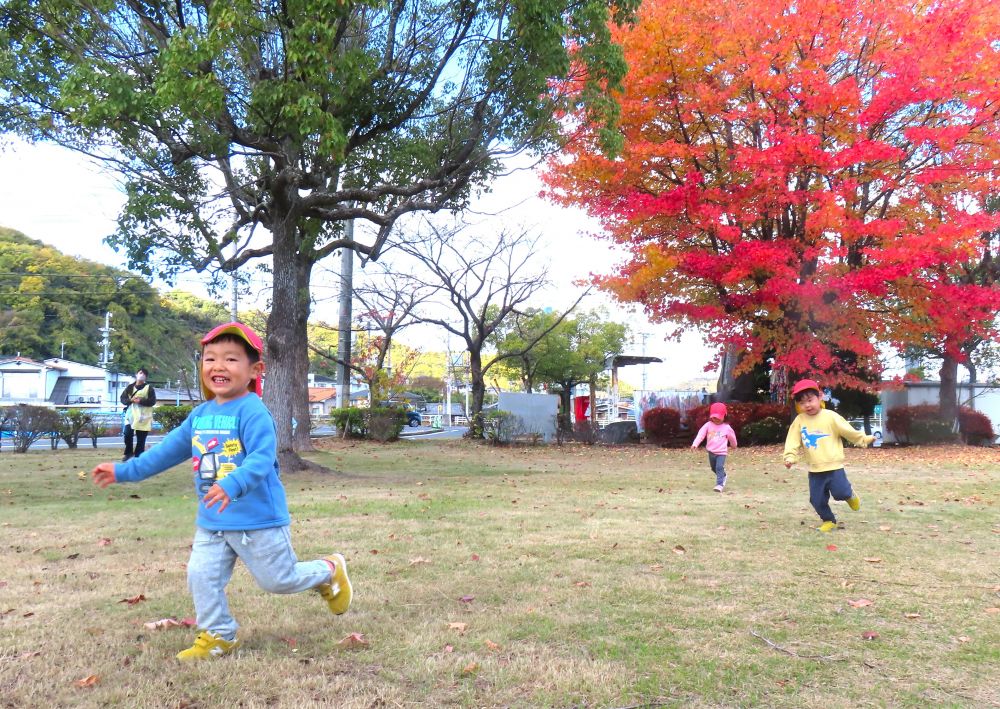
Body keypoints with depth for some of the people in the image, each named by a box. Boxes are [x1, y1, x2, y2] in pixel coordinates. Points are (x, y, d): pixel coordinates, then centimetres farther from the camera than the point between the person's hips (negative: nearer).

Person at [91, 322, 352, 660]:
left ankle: (329, 571, 33)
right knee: (201, 576, 3)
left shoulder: (252, 411, -19)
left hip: (258, 519, -7)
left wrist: (232, 485, -47)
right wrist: (124, 470, 22)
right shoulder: (200, 415, 7)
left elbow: (261, 458, -30)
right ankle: (217, 636, 22)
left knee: (279, 579, 6)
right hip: (212, 521, 7)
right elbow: (170, 450, 19)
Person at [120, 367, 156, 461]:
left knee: (141, 438, -1)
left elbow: (153, 401, -6)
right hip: (131, 414, 2)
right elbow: (123, 398, 8)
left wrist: (140, 401, -17)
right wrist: (131, 400, -11)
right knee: (127, 434, -6)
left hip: (143, 416, -2)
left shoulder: (149, 387, 2)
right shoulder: (130, 387, 11)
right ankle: (128, 452, 17)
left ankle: (138, 456, 8)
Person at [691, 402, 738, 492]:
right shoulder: (708, 425, -6)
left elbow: (732, 437, 11)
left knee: (719, 468, -15)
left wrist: (734, 445, 27)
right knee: (714, 468, 19)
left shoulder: (727, 427, -6)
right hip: (711, 451, 4)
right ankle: (723, 477, 44)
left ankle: (720, 484, -14)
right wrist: (695, 444, -26)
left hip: (721, 452, -4)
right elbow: (701, 434, -15)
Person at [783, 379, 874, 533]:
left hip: (834, 466, -3)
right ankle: (828, 520, 27)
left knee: (840, 493, -7)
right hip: (815, 469, 3)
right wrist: (789, 457, -18)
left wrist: (865, 439, 2)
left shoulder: (831, 417, -8)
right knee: (817, 499, 5)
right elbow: (793, 441, -5)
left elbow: (848, 431, 0)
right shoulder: (799, 420, -3)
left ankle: (850, 494, 29)